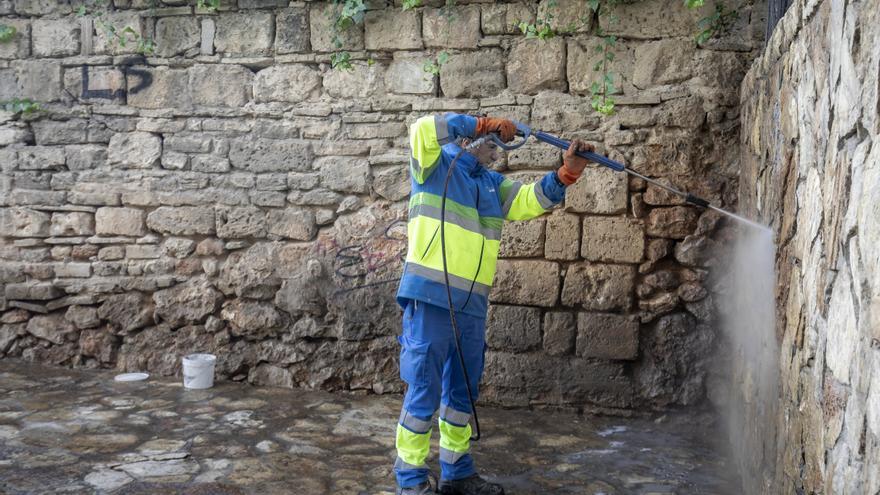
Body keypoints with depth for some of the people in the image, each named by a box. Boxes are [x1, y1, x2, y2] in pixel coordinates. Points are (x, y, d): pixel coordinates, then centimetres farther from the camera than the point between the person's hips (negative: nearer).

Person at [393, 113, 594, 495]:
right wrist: (485, 124, -13)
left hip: (473, 306, 7)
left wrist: (568, 171, -5)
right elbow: (424, 130, -16)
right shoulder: (434, 165, 2)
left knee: (462, 392, 15)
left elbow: (535, 199, 11)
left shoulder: (493, 184, 19)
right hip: (430, 297, -7)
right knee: (423, 391, -4)